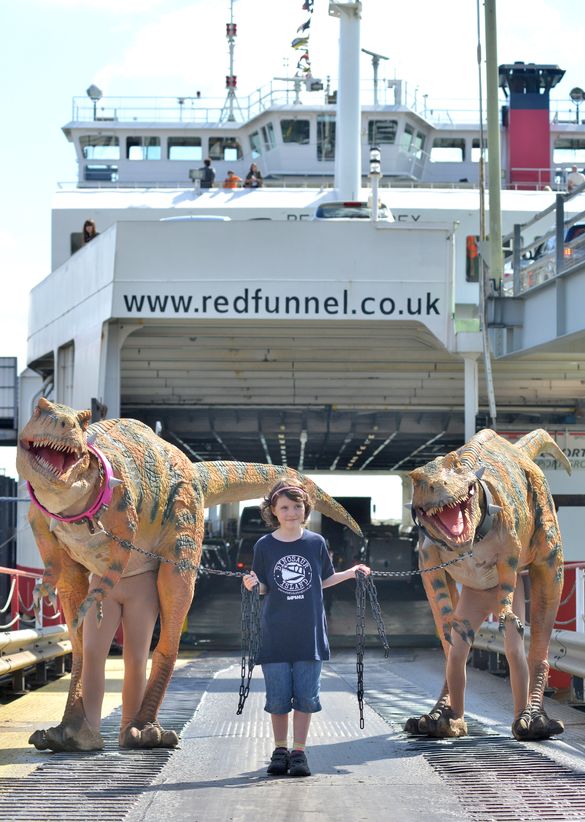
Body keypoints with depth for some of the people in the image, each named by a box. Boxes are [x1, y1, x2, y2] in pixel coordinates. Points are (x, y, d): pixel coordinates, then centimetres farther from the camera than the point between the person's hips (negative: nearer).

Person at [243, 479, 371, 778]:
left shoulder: (316, 543, 4)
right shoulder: (264, 546, 1)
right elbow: (263, 589, 4)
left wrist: (350, 573, 4)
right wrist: (252, 584, -17)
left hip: (309, 633, 1)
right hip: (276, 634, -1)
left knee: (306, 695, 2)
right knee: (278, 696, 3)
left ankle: (299, 752, 12)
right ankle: (280, 751, 18)